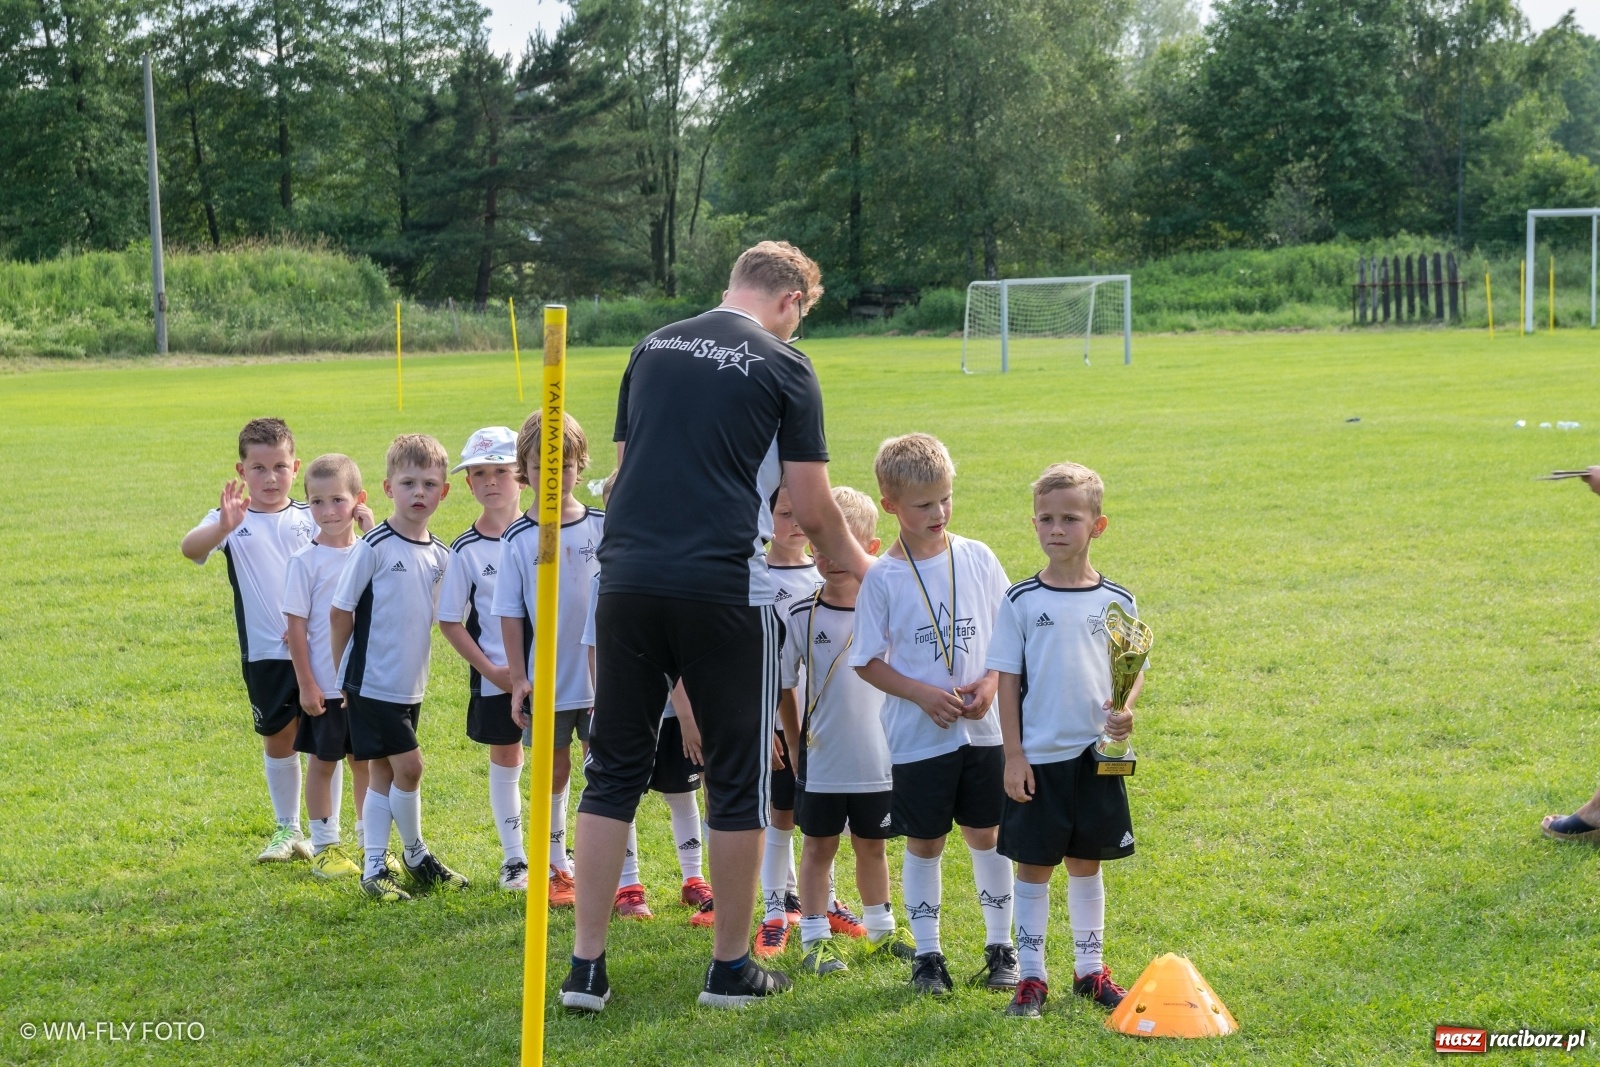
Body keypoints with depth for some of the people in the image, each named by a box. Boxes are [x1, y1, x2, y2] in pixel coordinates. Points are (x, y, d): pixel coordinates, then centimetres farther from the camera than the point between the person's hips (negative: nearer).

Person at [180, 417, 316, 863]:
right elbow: (190, 548, -22)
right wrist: (223, 526, -42)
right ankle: (286, 829, 27)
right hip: (265, 653, 0)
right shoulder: (232, 520, -3)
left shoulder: (311, 518, 3)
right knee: (278, 738, 11)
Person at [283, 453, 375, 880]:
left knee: (365, 761, 12)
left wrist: (371, 531, -14)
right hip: (325, 686, -3)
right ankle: (324, 845, 16)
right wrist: (306, 684, -11)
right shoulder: (305, 561, -7)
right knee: (323, 762, 6)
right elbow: (296, 626, -7)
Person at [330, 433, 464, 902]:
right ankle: (416, 854, 12)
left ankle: (374, 869, 17)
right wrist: (343, 678, -5)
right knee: (408, 766, -7)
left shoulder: (440, 556, 4)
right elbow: (340, 612, -9)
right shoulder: (374, 547, -13)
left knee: (384, 774, 11)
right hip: (372, 683, -6)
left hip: (410, 684, 6)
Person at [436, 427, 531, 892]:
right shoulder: (466, 550, -6)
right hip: (495, 677, -1)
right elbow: (450, 621, -3)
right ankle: (513, 858, 17)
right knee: (505, 760, 7)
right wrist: (490, 670, -9)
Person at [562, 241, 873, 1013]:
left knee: (614, 771, 11)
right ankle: (731, 966, 16)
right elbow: (814, 514, 0)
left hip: (627, 579, 4)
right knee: (737, 776, 9)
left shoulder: (652, 350, 15)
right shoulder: (783, 368, 0)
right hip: (722, 589, -4)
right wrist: (859, 567, 18)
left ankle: (586, 964, 8)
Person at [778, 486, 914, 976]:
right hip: (820, 763, -1)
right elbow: (784, 689, 2)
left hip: (879, 760, 1)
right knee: (819, 847, 7)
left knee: (872, 845, 16)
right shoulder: (802, 617, -7)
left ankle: (881, 931, 32)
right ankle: (815, 939, 15)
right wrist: (795, 746, 3)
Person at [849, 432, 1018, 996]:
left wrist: (990, 682, -9)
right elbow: (868, 660, -3)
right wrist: (923, 694, -15)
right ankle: (927, 954, 16)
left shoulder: (977, 558, 1)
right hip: (917, 736, -2)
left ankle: (1001, 947, 21)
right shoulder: (882, 578, -6)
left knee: (987, 835, 9)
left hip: (983, 729, 2)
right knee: (924, 843, 6)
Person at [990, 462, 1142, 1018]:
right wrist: (1012, 757, -6)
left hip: (1096, 756, 2)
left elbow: (1132, 670, 8)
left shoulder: (1116, 601, 2)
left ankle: (1090, 969, 23)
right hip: (1039, 759, -2)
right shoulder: (1021, 601, -4)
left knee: (1086, 864, 12)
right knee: (1034, 867, 3)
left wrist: (1125, 710, -13)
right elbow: (1007, 680, -2)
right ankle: (1031, 975, 11)